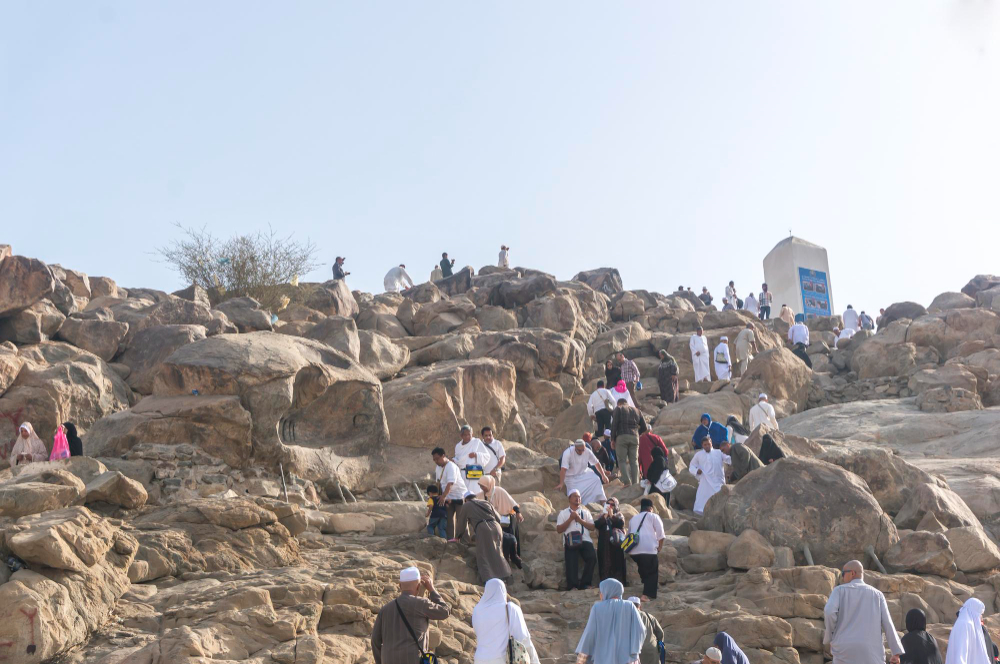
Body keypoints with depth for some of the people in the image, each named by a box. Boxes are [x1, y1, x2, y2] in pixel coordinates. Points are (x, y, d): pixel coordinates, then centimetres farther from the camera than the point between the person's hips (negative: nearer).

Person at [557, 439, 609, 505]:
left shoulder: (587, 452, -12)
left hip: (583, 473, 4)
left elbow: (596, 463, 2)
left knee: (596, 479, -20)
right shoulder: (568, 453, -24)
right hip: (571, 477, -4)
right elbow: (563, 469, -29)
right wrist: (561, 484, -35)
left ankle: (601, 500, -15)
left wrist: (603, 475, 3)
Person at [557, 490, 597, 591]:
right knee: (571, 562, -19)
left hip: (585, 540, 2)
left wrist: (580, 520, -1)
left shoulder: (585, 512, 23)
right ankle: (572, 586, -15)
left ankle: (585, 584, -11)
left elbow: (592, 527, 11)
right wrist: (570, 519, -2)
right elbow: (559, 529, 5)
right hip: (570, 542, -1)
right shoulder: (563, 513, 17)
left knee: (592, 558, -21)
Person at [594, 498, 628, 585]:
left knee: (617, 564, -7)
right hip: (604, 545, 2)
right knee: (605, 564, -4)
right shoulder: (602, 515, 16)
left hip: (616, 543, -2)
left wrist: (612, 515, -12)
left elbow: (621, 523, -9)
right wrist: (604, 516, -9)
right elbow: (596, 525, -2)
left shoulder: (619, 515, 12)